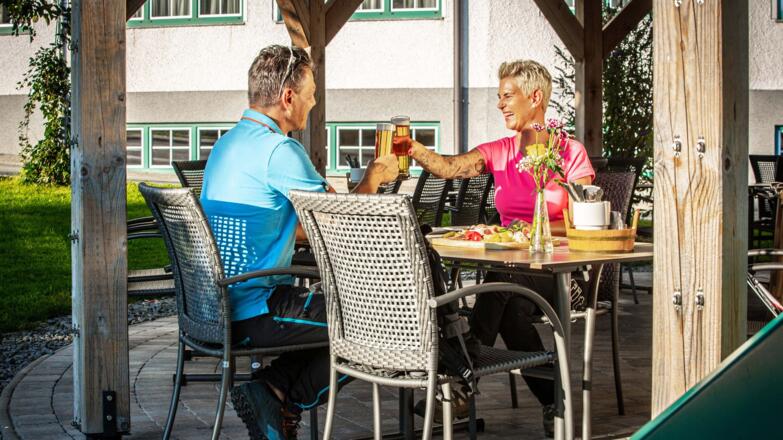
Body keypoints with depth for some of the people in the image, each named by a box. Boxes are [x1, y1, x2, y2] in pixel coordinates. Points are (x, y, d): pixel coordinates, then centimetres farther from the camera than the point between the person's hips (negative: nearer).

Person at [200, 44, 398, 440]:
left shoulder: (228, 142, 14)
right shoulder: (280, 150, -17)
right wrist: (376, 175, 11)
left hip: (218, 308, 10)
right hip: (253, 313, -10)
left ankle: (273, 389, 9)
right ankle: (282, 400, -4)